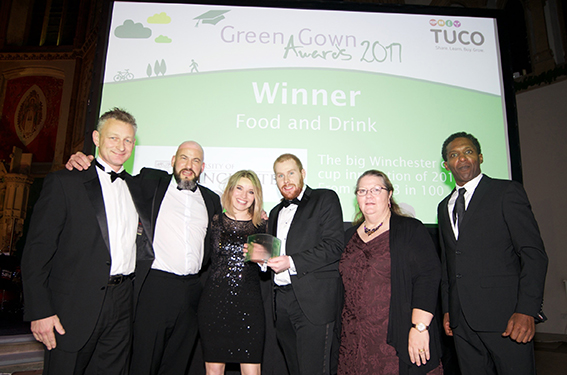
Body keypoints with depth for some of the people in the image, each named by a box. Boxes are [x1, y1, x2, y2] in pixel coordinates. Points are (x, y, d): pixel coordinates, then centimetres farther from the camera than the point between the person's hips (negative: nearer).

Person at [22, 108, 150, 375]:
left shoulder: (135, 187, 11)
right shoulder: (64, 182, -4)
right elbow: (37, 250, -7)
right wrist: (40, 311, -12)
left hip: (122, 304, 5)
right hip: (75, 306, -4)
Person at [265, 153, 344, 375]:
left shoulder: (325, 199, 0)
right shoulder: (276, 212, 21)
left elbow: (334, 245, -12)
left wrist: (292, 262, -17)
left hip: (313, 300, -6)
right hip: (282, 301, 7)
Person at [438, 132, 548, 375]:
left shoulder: (507, 192, -1)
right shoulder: (444, 206, 17)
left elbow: (534, 253, -7)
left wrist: (526, 310, -15)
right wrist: (447, 309, 13)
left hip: (505, 316, -5)